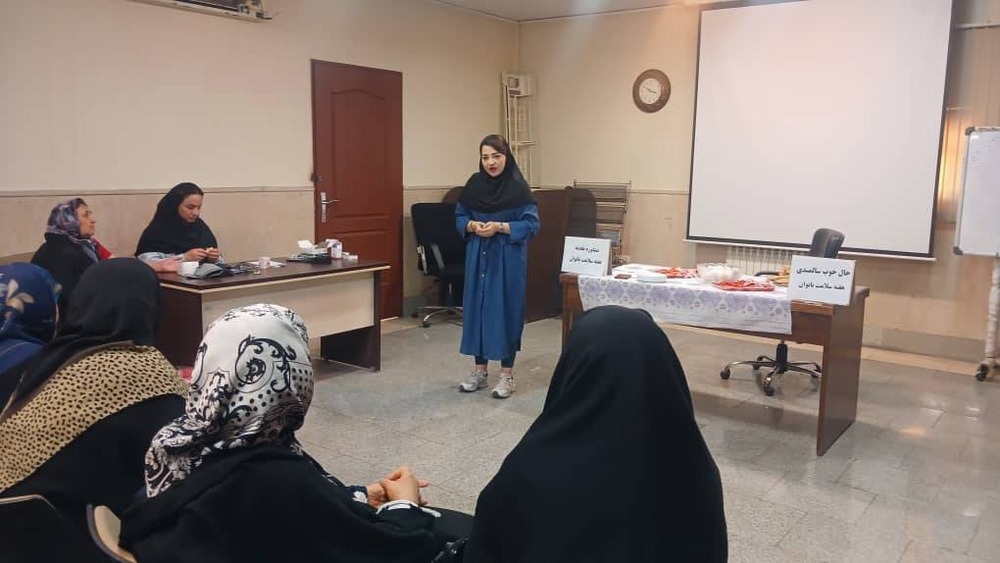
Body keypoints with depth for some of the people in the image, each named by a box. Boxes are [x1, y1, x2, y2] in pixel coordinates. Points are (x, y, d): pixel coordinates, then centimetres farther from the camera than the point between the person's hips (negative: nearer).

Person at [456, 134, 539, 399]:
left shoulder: (518, 187, -9)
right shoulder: (474, 184, 4)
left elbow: (532, 224, -11)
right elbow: (459, 217, 10)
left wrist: (500, 227, -20)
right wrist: (472, 225, -11)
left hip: (508, 259, -4)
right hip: (478, 256, 5)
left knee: (506, 310, 1)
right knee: (476, 309, 9)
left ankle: (507, 374, 12)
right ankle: (480, 370, 22)